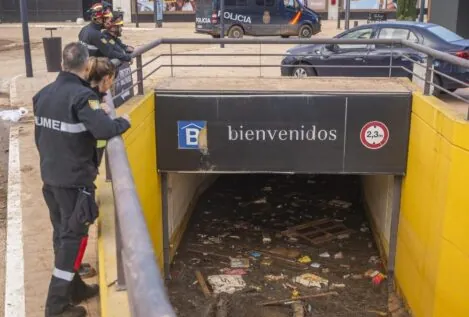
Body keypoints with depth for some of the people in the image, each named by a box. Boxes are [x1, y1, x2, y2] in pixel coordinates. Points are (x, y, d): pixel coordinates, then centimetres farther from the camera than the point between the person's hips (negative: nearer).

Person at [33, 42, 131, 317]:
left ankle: (74, 289, 33)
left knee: (62, 233, 18)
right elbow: (104, 130, -31)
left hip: (50, 176, 8)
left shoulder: (44, 94, 4)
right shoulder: (82, 95, -20)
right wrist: (124, 121, -13)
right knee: (74, 237, 3)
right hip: (75, 180, -8)